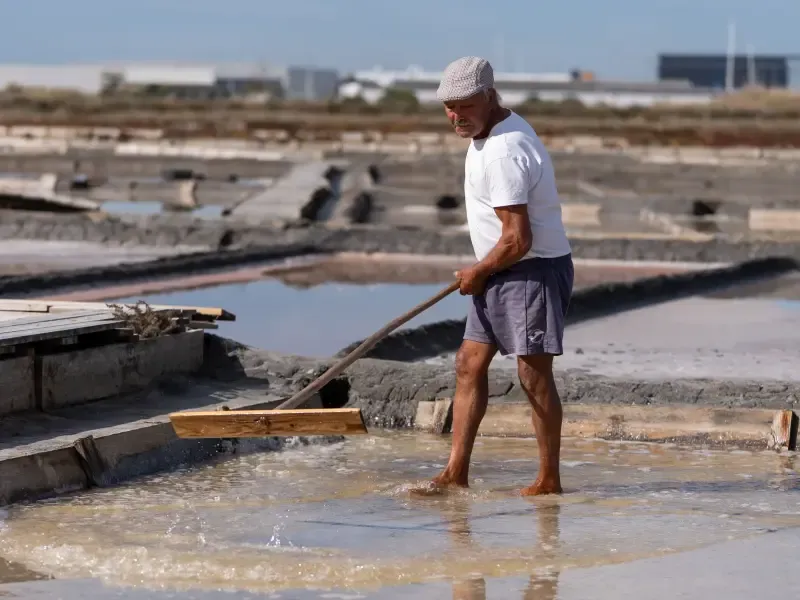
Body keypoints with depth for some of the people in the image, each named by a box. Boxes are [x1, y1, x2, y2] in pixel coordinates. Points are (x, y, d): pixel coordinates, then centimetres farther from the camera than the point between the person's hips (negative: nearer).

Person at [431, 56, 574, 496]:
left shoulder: (503, 153, -24)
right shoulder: (494, 130, 10)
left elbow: (517, 239, -26)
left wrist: (476, 274, -10)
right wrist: (481, 273, 21)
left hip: (533, 270, -11)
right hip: (503, 272, 11)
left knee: (534, 373, -6)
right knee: (469, 365, 7)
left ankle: (549, 480, 2)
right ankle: (456, 474, 8)